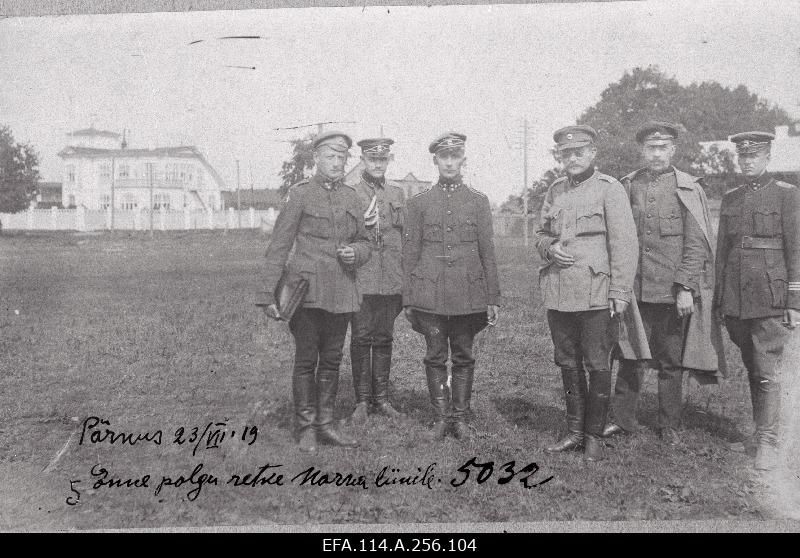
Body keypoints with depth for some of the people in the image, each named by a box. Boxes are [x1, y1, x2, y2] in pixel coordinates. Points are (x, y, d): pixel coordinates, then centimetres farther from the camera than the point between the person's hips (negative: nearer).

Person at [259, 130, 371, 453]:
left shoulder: (351, 197, 12)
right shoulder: (300, 194, -3)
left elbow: (364, 241, 21)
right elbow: (279, 246, -5)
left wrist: (356, 252, -4)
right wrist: (270, 295, -10)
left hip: (341, 294, 5)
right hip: (307, 290, -5)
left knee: (332, 361, 10)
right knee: (306, 361, 1)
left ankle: (325, 425, 21)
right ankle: (306, 429, 11)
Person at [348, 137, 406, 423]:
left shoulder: (397, 193, 12)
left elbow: (405, 235, 16)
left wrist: (406, 277, 12)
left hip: (391, 279, 3)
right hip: (361, 278, -3)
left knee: (384, 338, 8)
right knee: (361, 339, 0)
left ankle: (381, 398, 18)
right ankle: (362, 401, 10)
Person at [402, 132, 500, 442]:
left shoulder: (479, 201, 7)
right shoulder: (419, 203, 7)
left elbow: (488, 253, 6)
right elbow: (409, 253, 7)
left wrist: (493, 298, 2)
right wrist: (408, 299, 3)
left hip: (469, 295, 0)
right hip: (429, 294, 0)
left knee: (463, 357, 7)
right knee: (435, 357, 5)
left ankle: (460, 417, 18)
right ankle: (440, 418, 15)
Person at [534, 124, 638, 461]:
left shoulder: (609, 189, -4)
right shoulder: (554, 191, 12)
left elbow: (625, 243, -8)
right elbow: (540, 234, 21)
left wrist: (620, 292, -12)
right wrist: (549, 248, -3)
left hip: (596, 295, -5)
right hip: (558, 294, 6)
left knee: (598, 367, 3)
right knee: (568, 364, 13)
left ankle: (594, 436, 16)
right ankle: (575, 431, 26)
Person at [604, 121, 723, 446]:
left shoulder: (688, 189, 0)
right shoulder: (628, 187, 8)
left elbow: (696, 244, -5)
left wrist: (685, 288, -13)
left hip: (672, 293, -2)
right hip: (634, 291, 2)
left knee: (671, 362, 7)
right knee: (629, 357, 6)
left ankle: (669, 426, 20)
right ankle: (622, 419, 18)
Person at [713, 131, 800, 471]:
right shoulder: (730, 198, 13)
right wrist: (718, 300, 13)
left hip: (770, 298, -4)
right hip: (734, 299, 5)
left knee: (766, 372, -7)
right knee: (751, 368, 12)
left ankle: (767, 441, -2)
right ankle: (761, 427, 23)